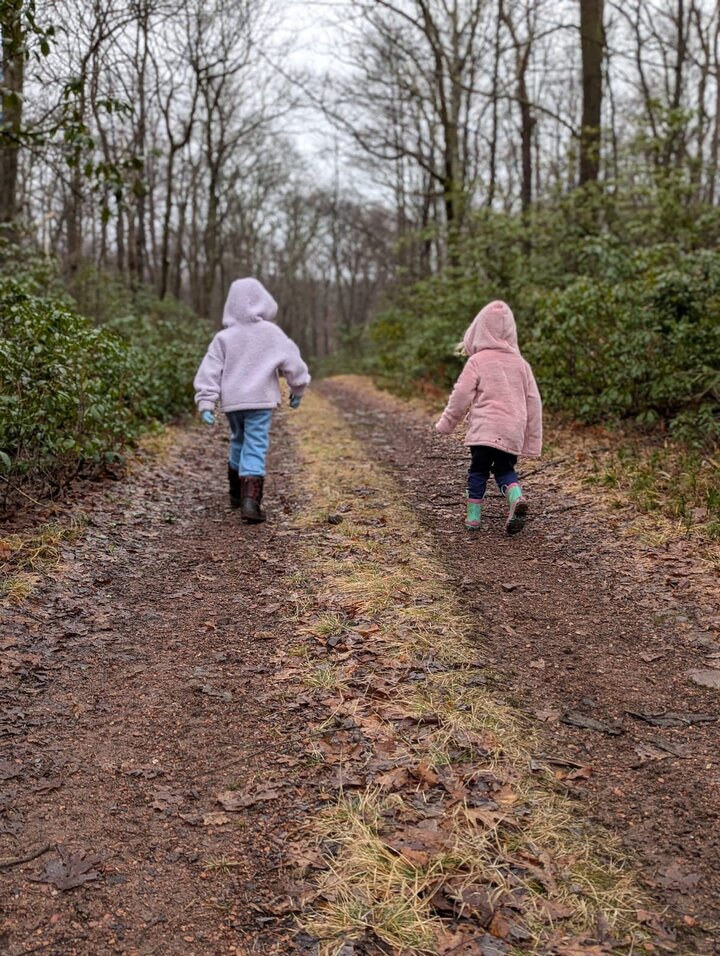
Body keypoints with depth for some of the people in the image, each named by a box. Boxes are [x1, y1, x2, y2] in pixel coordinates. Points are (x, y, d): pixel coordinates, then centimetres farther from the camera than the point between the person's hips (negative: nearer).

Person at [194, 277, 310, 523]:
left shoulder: (224, 337, 2)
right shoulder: (272, 333, -1)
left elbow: (210, 371, -3)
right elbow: (292, 362, 2)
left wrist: (205, 402, -3)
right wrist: (297, 390, 16)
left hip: (232, 401, 3)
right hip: (260, 400, -3)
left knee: (238, 442, 22)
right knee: (255, 448, -6)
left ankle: (236, 494, 34)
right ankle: (250, 501, -21)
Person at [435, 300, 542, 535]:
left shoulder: (477, 361, -3)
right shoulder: (521, 363, 11)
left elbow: (461, 395, -5)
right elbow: (533, 402, 12)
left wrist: (446, 424, 9)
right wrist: (533, 440, 17)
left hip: (484, 430, -4)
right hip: (513, 432, 4)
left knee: (478, 470, 10)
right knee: (504, 469, 16)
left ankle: (473, 516, 11)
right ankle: (517, 497, -11)